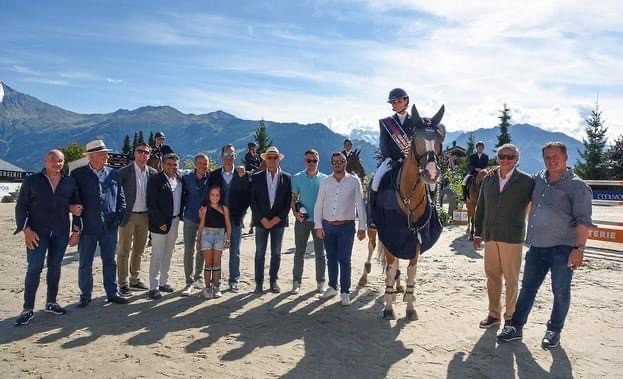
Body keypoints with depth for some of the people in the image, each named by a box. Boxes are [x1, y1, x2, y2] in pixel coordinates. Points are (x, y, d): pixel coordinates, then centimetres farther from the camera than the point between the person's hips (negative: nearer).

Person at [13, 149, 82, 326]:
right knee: (34, 268, -4)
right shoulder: (31, 180, 0)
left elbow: (77, 205, 12)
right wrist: (26, 230, -10)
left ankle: (51, 302, 22)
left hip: (61, 232, 3)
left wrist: (76, 230, 3)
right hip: (37, 232, -3)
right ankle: (28, 309, 2)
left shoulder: (70, 182, 7)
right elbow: (21, 206, -2)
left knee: (55, 267, 10)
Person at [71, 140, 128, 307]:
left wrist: (118, 218, -1)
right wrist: (78, 222, -8)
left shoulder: (113, 174, 5)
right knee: (85, 263, 8)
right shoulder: (78, 174, -2)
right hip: (87, 227, -2)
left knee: (109, 261, 11)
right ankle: (85, 295, 21)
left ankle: (112, 293, 22)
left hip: (110, 226, 2)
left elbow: (121, 199, 8)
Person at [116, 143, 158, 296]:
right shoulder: (124, 171, -7)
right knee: (124, 250, 2)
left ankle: (135, 279, 27)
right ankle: (123, 283, 8)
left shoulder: (152, 173, 4)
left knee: (139, 250, 14)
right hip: (128, 215, -4)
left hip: (144, 216, 4)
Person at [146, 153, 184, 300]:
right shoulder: (155, 179, -10)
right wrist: (160, 222, -16)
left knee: (168, 254, 14)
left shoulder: (180, 180, 8)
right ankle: (154, 287, 4)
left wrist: (180, 215, 5)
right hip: (160, 222, -6)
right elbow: (151, 203, -13)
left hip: (174, 221, 6)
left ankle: (163, 282, 25)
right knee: (157, 256, -2)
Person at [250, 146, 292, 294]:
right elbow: (253, 200, -1)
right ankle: (259, 282, 11)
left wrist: (277, 219, -8)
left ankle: (274, 281, 18)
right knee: (260, 253, 3)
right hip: (261, 221, 0)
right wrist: (263, 219, -9)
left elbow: (288, 201, 0)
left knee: (276, 253, 7)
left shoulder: (286, 178, 2)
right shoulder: (256, 177, 1)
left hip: (278, 221, 1)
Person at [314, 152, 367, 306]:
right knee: (331, 258, 13)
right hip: (328, 225, 3)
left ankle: (345, 292, 7)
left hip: (346, 226, -3)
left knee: (344, 260, -3)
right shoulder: (325, 182, 5)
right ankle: (332, 287, 28)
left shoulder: (354, 181, -2)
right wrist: (318, 226, -1)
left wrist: (362, 227, -3)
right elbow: (318, 205, 5)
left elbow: (360, 205, -1)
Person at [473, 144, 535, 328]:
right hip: (490, 236, 4)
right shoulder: (488, 179, 8)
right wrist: (478, 232, 10)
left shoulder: (527, 181, -3)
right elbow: (481, 207, 12)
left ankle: (510, 316, 21)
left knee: (511, 279, 7)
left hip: (512, 237, -4)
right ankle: (494, 314, 25)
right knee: (492, 277, 12)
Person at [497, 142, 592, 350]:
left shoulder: (577, 186, -7)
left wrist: (579, 248, -18)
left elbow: (583, 220, -12)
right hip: (537, 246, 5)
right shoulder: (538, 179, 9)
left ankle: (554, 331, 21)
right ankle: (516, 327, 18)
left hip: (562, 248, -5)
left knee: (561, 292, 7)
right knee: (527, 288, 10)